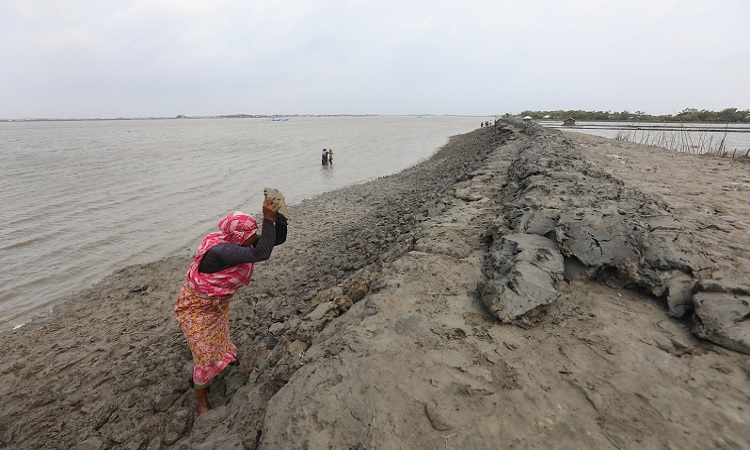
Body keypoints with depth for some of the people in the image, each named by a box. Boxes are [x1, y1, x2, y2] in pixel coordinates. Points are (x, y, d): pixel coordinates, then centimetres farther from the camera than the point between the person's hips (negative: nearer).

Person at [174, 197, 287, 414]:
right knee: (206, 356, 6)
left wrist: (279, 216, -30)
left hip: (219, 306, 7)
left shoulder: (242, 244, -15)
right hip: (195, 309, -7)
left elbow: (278, 239, -13)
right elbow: (261, 254, -51)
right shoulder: (220, 250, -39)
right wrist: (268, 219, -50)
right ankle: (201, 400, 31)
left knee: (221, 349, 20)